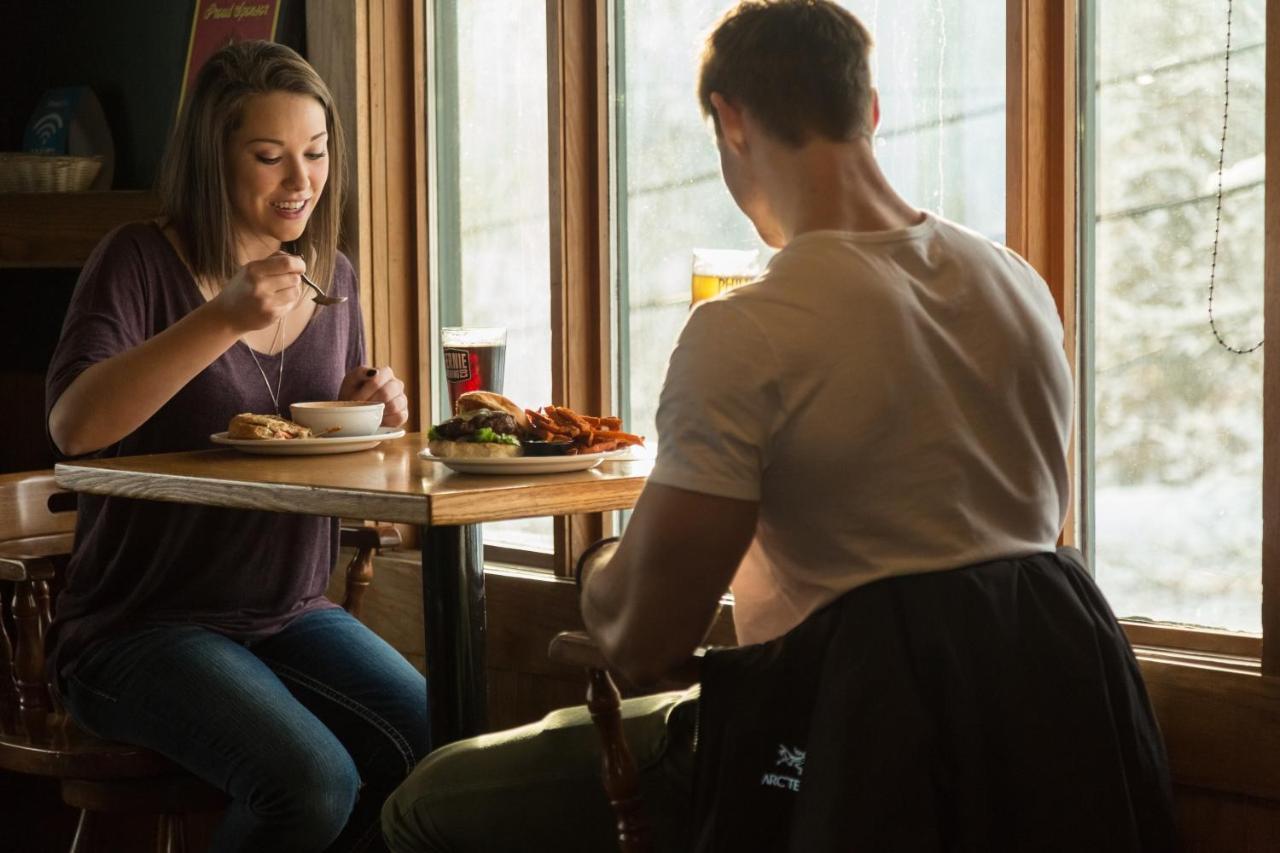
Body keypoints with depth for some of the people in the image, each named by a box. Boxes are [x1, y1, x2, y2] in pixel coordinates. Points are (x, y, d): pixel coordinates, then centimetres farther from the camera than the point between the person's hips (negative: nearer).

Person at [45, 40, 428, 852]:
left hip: (293, 616, 6)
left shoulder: (331, 275, 10)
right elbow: (73, 424, -24)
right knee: (312, 784, -29)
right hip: (142, 626, -5)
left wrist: (371, 415, -4)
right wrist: (223, 320, -32)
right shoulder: (143, 261, -8)